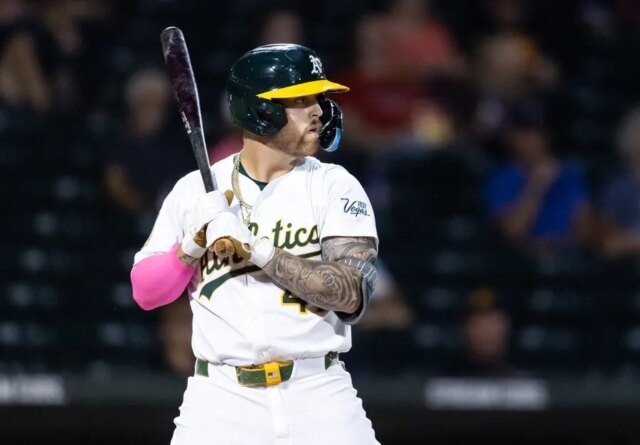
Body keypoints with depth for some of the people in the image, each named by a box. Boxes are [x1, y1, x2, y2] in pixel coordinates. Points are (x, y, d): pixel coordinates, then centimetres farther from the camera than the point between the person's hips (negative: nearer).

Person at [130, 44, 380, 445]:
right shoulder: (195, 190, 5)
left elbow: (352, 293, -11)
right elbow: (145, 292, 6)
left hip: (320, 397, 0)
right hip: (223, 400, 0)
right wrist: (195, 243, -11)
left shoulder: (335, 186, 1)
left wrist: (257, 249, -17)